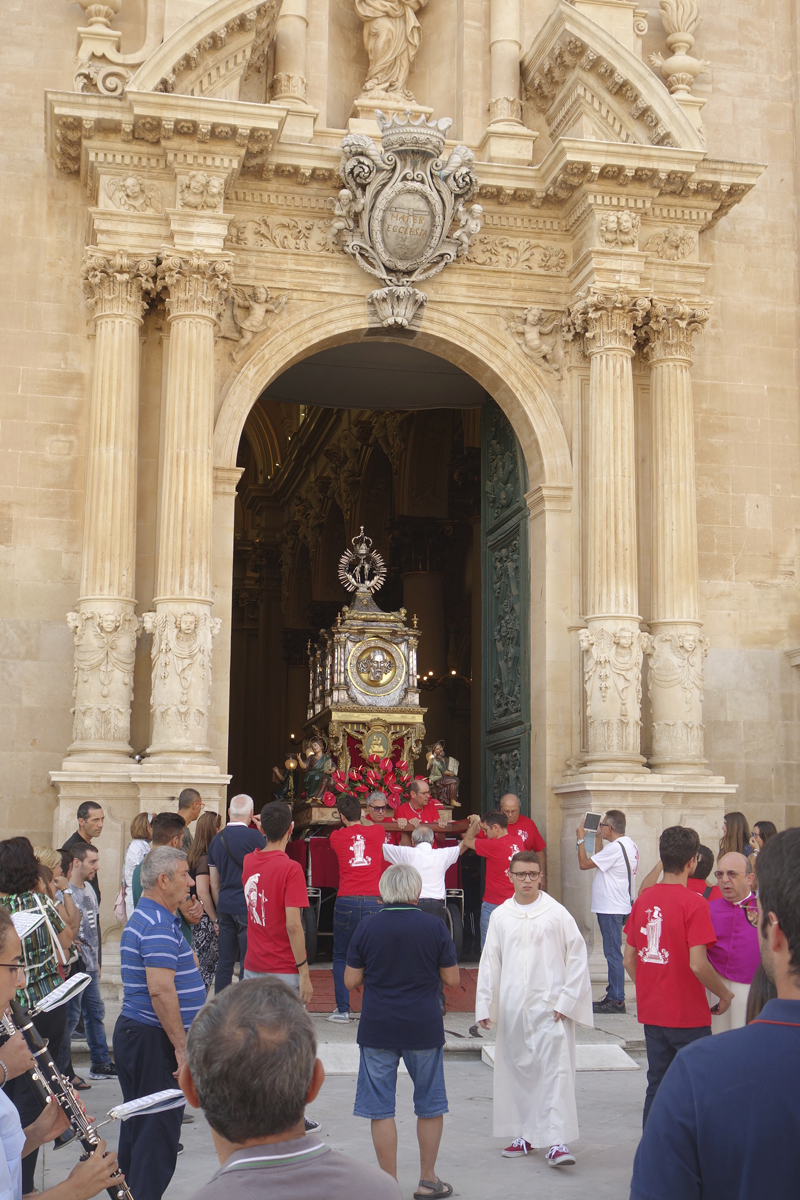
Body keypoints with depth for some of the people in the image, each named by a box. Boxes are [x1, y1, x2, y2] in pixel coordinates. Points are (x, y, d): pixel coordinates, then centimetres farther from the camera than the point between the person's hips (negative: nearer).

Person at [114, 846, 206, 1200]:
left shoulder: (148, 918, 16)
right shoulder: (158, 925, -19)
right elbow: (161, 991, -26)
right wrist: (181, 1045, -23)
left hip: (134, 1033, 11)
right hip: (153, 1039, -11)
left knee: (140, 1125, 17)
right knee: (158, 1133, -5)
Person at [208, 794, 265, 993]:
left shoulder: (217, 838, 9)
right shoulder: (254, 836, -10)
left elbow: (214, 882, 14)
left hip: (225, 907, 6)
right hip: (248, 907, -6)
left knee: (224, 963, 11)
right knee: (248, 962, -1)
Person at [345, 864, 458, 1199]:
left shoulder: (366, 929, -5)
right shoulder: (435, 927, -6)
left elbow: (351, 981, -1)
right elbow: (452, 979, -1)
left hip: (377, 1029, 0)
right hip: (424, 1028, 1)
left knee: (380, 1109, 7)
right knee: (430, 1106, 15)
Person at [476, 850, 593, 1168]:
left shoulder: (557, 913, -2)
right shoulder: (500, 916, 7)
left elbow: (577, 957, -1)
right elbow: (489, 962, 10)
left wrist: (567, 999, -6)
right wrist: (484, 1005, 5)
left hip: (550, 1006, -3)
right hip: (512, 1007, 4)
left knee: (555, 1069, -10)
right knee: (518, 1070, 10)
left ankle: (557, 1141, -11)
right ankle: (526, 1134, 23)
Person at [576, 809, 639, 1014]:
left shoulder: (615, 848, -20)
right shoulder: (629, 845, 11)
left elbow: (584, 864, -17)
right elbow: (600, 861, 23)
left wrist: (581, 839, -6)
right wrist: (599, 838, 23)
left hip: (611, 909, -10)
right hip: (619, 906, 10)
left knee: (613, 953, -6)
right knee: (613, 953, 15)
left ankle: (616, 1000, -2)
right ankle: (613, 995, 22)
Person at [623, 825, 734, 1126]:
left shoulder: (643, 899, 4)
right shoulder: (693, 903, -16)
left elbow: (629, 959, 7)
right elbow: (697, 964, -22)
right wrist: (724, 994, -6)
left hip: (652, 1014, 6)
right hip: (688, 1016, -6)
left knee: (656, 1087, 14)